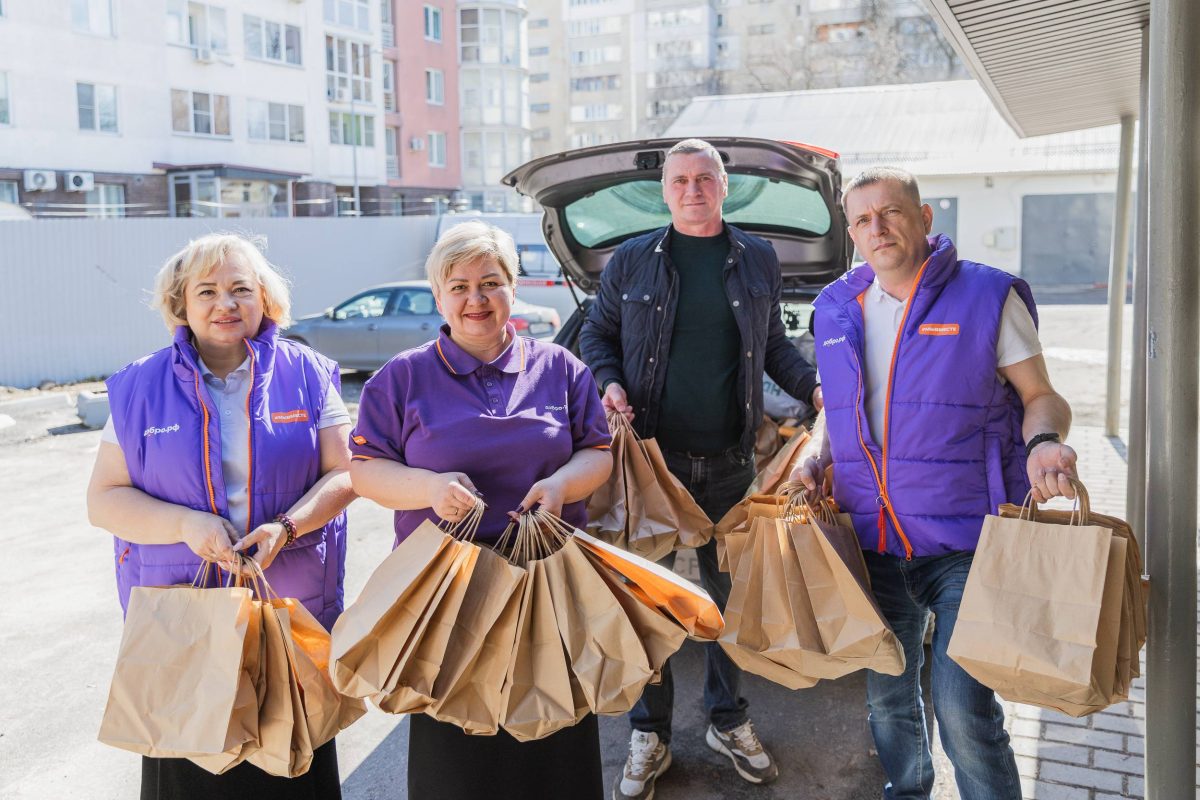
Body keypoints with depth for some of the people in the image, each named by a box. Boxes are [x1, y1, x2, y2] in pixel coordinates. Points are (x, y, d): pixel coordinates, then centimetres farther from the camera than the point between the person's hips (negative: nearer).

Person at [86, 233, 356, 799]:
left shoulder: (307, 376, 1)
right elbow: (104, 499, 2)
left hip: (295, 608, 0)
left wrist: (286, 527, -17)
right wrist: (186, 524, -16)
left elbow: (343, 473, 0)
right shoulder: (140, 388, 3)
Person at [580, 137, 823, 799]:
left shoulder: (758, 261, 10)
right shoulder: (631, 262, 4)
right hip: (651, 454, -2)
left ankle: (727, 720, 31)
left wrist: (815, 387, 3)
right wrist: (609, 383, -7)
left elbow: (773, 345, 18)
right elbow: (596, 335, 11)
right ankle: (649, 737, 20)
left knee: (730, 590, 12)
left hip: (730, 461, 2)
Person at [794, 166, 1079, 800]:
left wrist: (1044, 441, -22)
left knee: (963, 707, -6)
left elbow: (1040, 396, -1)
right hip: (872, 541, 5)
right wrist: (818, 461, 2)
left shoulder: (988, 296, -5)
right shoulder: (835, 309, 8)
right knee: (886, 697, 17)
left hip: (963, 540, -4)